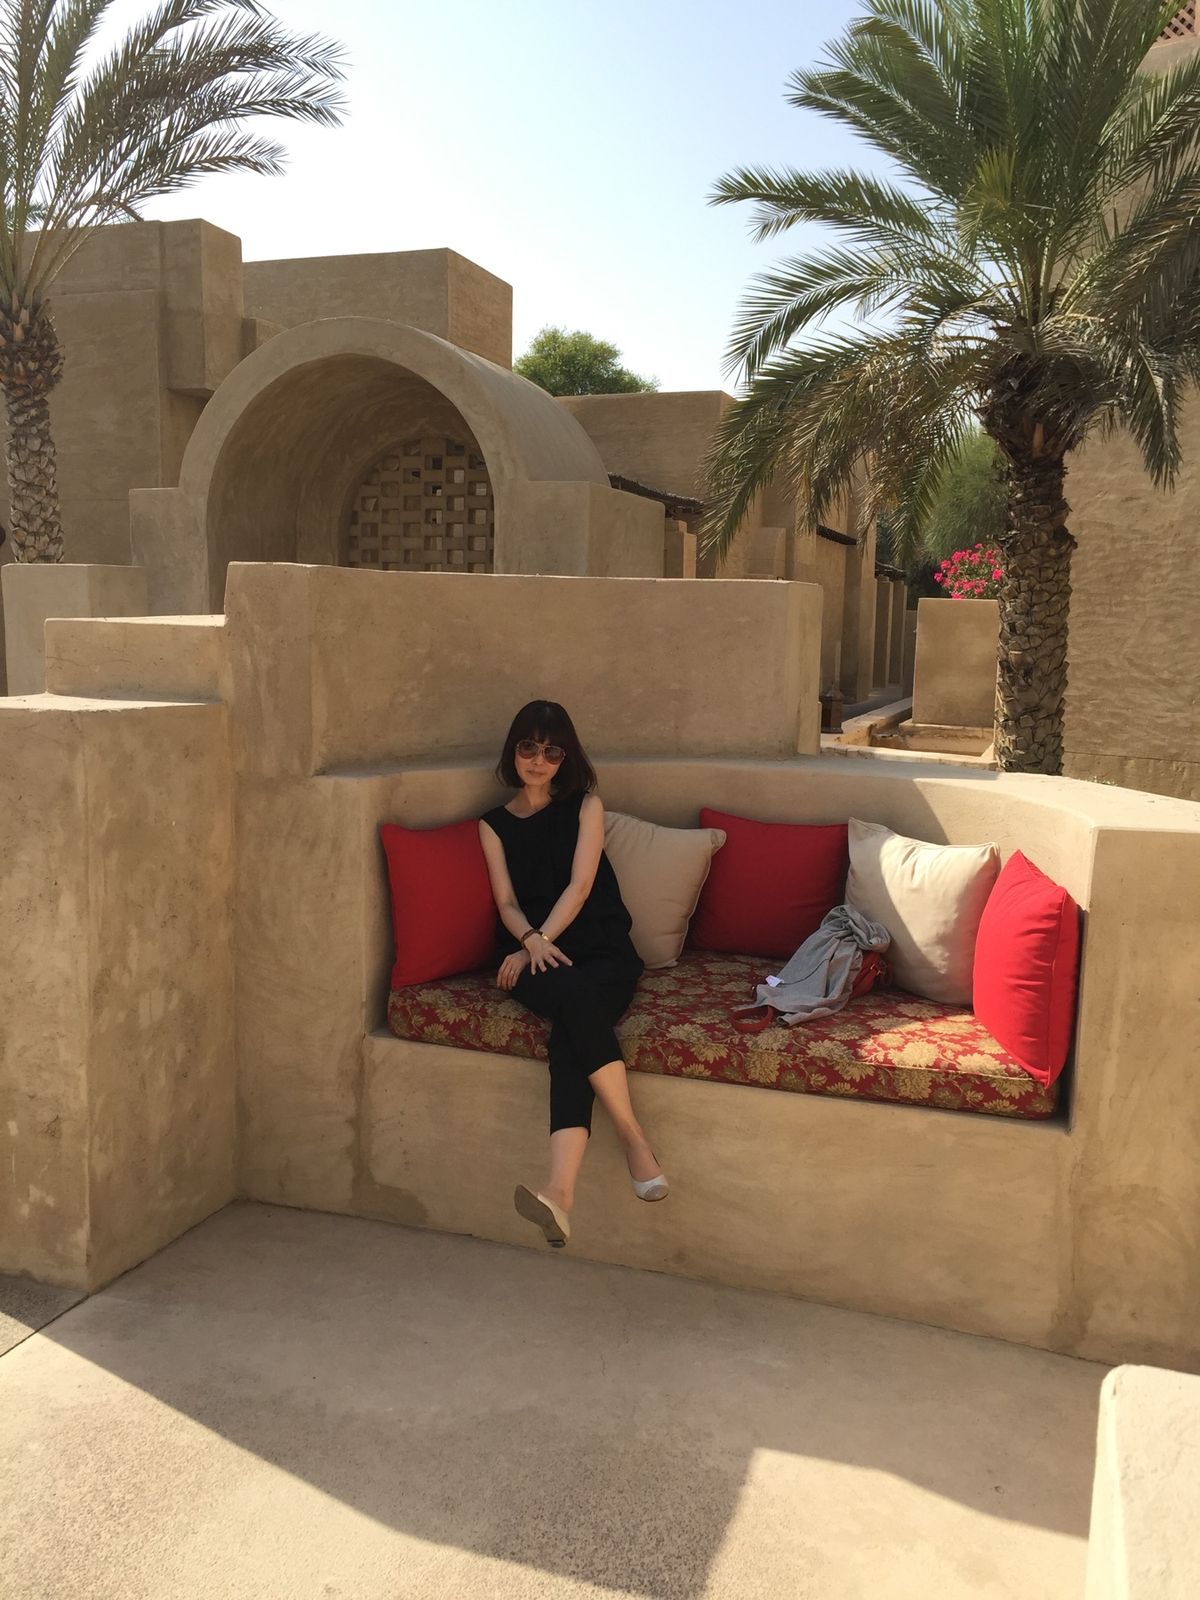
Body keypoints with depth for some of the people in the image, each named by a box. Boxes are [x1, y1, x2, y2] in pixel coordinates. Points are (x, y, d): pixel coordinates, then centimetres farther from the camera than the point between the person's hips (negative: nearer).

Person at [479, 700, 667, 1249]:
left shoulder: (584, 806, 13)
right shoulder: (494, 824, 17)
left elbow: (580, 885, 0)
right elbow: (507, 901, 6)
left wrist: (541, 941, -13)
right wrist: (530, 940, -16)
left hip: (601, 949, 0)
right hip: (532, 954, 1)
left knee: (570, 1029, -33)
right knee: (574, 998, -36)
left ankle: (560, 1191, -40)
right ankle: (633, 1136, -37)